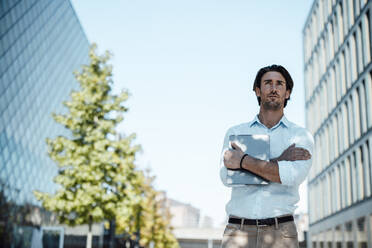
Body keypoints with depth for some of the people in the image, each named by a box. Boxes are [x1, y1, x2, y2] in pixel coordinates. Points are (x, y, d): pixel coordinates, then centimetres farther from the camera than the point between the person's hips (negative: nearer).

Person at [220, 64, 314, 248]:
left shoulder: (301, 136, 10)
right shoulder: (235, 133, 13)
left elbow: (293, 175, -9)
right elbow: (226, 176, -4)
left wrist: (243, 161, -8)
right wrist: (278, 160, -7)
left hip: (280, 232, 0)